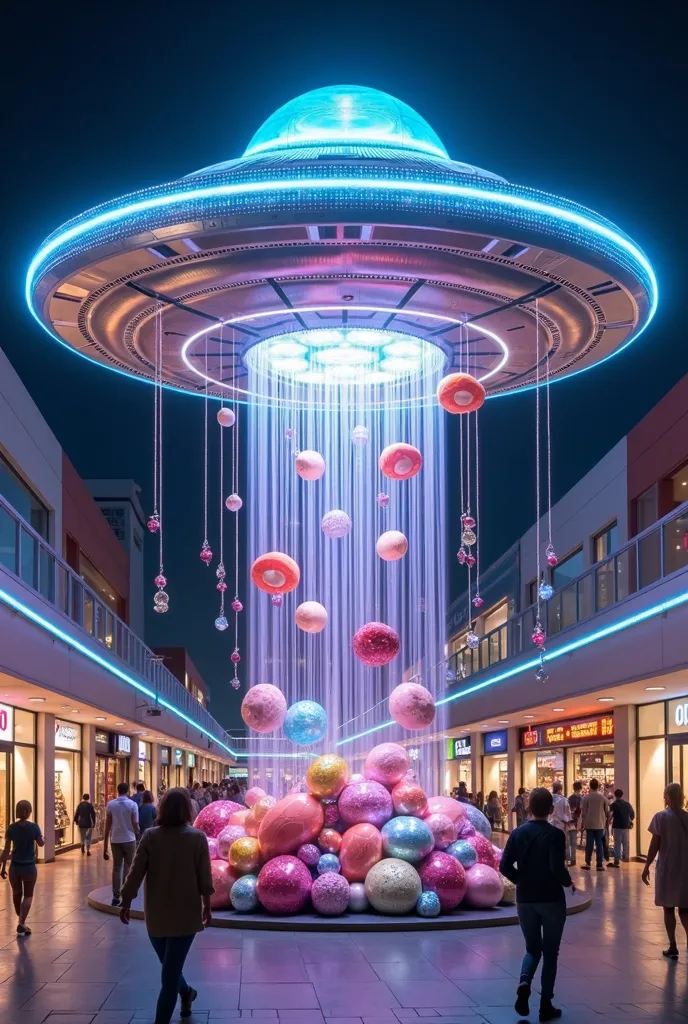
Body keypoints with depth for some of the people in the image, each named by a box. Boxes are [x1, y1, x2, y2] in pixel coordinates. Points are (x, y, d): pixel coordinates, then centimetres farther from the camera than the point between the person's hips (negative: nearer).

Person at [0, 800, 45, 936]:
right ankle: (21, 924, -3)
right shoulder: (33, 827, -12)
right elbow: (41, 843, 1)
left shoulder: (12, 828, -6)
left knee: (17, 894, 20)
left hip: (14, 867, 2)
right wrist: (41, 836, 21)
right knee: (28, 895, 10)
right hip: (29, 867, -2)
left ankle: (21, 921, 35)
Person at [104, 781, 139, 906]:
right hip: (129, 839, -2)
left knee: (116, 868, 7)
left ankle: (116, 897, 4)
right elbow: (135, 824, -7)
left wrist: (105, 847, 4)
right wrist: (137, 834, 15)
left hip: (115, 840, 2)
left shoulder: (110, 804, -1)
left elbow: (107, 826, -1)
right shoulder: (132, 804, -6)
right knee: (128, 867, 8)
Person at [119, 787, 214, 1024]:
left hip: (156, 914, 2)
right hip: (185, 914, -2)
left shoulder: (150, 836, -6)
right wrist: (207, 906, 8)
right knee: (171, 970, 2)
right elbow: (204, 878, -5)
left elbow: (136, 873, -7)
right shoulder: (197, 838, -9)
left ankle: (186, 993, 46)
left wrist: (126, 903, 5)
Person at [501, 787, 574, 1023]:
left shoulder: (518, 833, -1)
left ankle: (524, 983, -11)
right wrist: (568, 882, -3)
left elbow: (505, 866, -5)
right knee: (550, 952, 9)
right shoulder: (555, 834, -13)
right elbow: (557, 868, -23)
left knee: (532, 948, 17)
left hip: (525, 900, 3)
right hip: (552, 900, -3)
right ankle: (546, 1005, 10)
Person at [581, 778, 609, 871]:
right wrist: (605, 821, 20)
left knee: (589, 843, 5)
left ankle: (587, 863, 8)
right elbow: (607, 811, 6)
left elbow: (583, 812, -5)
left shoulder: (586, 798, -6)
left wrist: (584, 823, 5)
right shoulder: (602, 797, 0)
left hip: (589, 824, -1)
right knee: (599, 844, 3)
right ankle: (600, 864, 0)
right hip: (600, 824, 1)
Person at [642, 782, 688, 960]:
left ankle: (673, 947, 11)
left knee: (669, 909, 10)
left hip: (667, 869, -3)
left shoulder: (661, 817, -9)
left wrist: (647, 866, -2)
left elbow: (655, 845, -10)